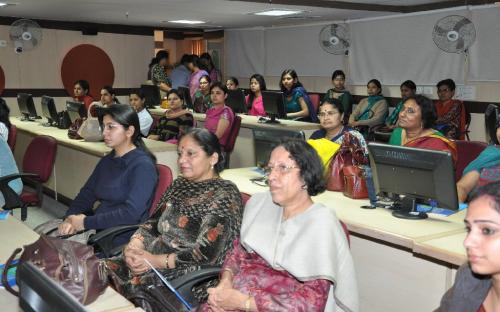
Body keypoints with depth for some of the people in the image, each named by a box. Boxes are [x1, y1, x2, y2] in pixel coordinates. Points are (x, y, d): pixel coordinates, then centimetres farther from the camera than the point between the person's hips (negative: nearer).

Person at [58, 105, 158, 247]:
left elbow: (131, 213, -22)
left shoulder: (143, 166, -12)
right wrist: (70, 218, -8)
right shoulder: (106, 161, 15)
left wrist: (86, 222, -18)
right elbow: (85, 195, 13)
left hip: (121, 239, -7)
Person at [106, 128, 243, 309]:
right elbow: (153, 222, 12)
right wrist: (134, 245, -8)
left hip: (190, 272, -7)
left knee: (130, 287, -26)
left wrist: (156, 260, -18)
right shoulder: (180, 184, 13)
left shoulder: (224, 195, -10)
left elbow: (206, 254, -16)